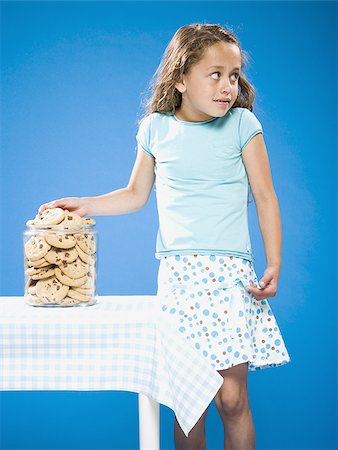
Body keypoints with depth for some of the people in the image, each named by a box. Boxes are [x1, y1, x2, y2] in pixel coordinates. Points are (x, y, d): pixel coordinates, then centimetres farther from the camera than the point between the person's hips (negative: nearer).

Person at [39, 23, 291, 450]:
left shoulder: (241, 124, 1)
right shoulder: (156, 129, 7)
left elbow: (265, 198, 3)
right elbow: (136, 194, 19)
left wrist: (274, 266, -3)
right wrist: (85, 204, 8)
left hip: (230, 271, -2)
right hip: (176, 272, 2)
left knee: (231, 397, -5)